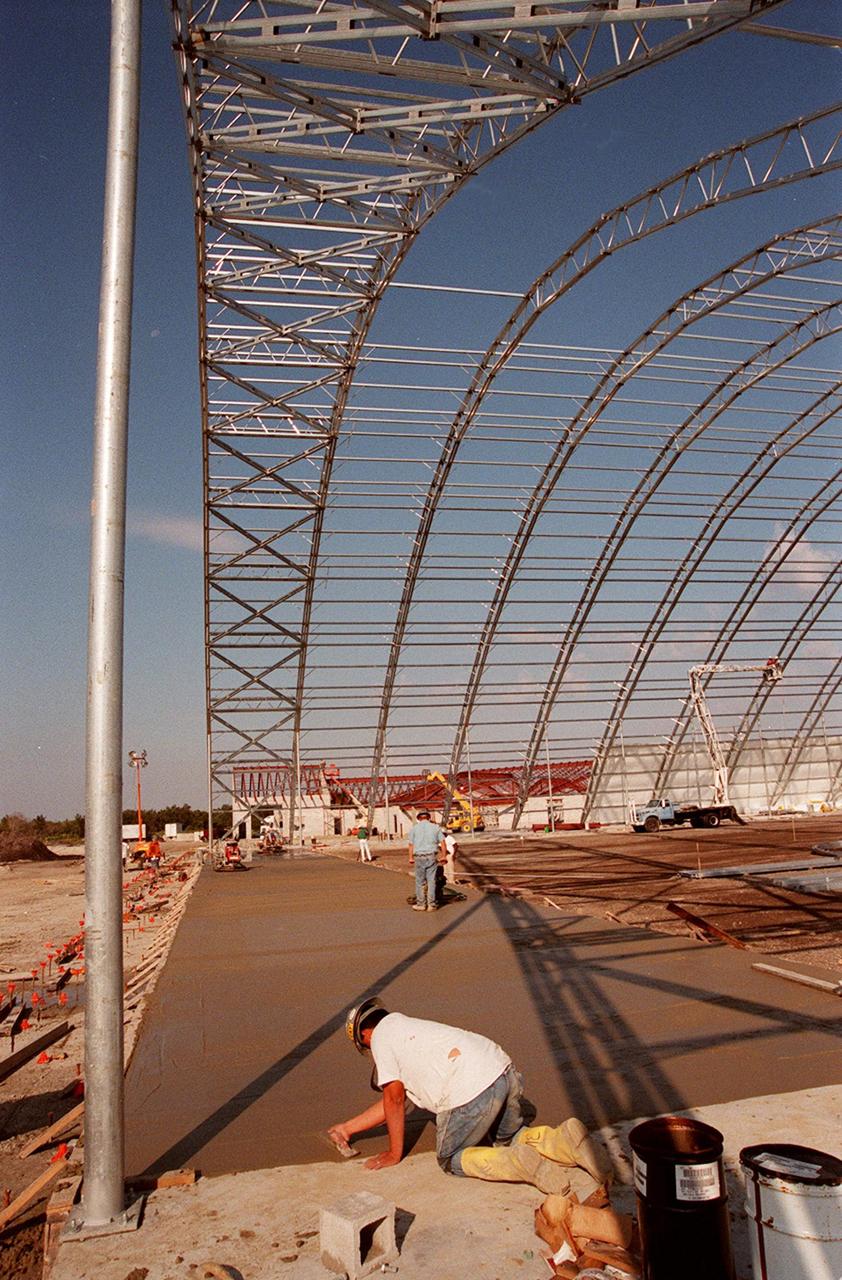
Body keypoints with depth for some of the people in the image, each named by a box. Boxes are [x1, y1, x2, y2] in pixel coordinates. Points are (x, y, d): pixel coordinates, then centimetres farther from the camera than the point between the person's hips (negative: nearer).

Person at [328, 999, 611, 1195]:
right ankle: (563, 1140, 3)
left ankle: (526, 1164, -8)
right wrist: (347, 1127, 43)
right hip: (504, 1070, 9)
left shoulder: (382, 1035, 7)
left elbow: (395, 1098, 7)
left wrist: (394, 1153, 20)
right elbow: (394, 1100, 37)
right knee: (511, 1137, 31)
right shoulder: (404, 1026, 31)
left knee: (451, 1160, 15)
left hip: (472, 1092, -9)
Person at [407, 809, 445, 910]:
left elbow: (411, 844, 0)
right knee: (431, 881, 5)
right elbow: (442, 842, 1)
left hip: (419, 857, -1)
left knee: (420, 882, 8)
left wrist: (411, 858, 6)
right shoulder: (435, 827, 4)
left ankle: (421, 904, 12)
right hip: (432, 856, 1)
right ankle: (431, 905, 6)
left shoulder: (414, 828, 2)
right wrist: (443, 856, 7)